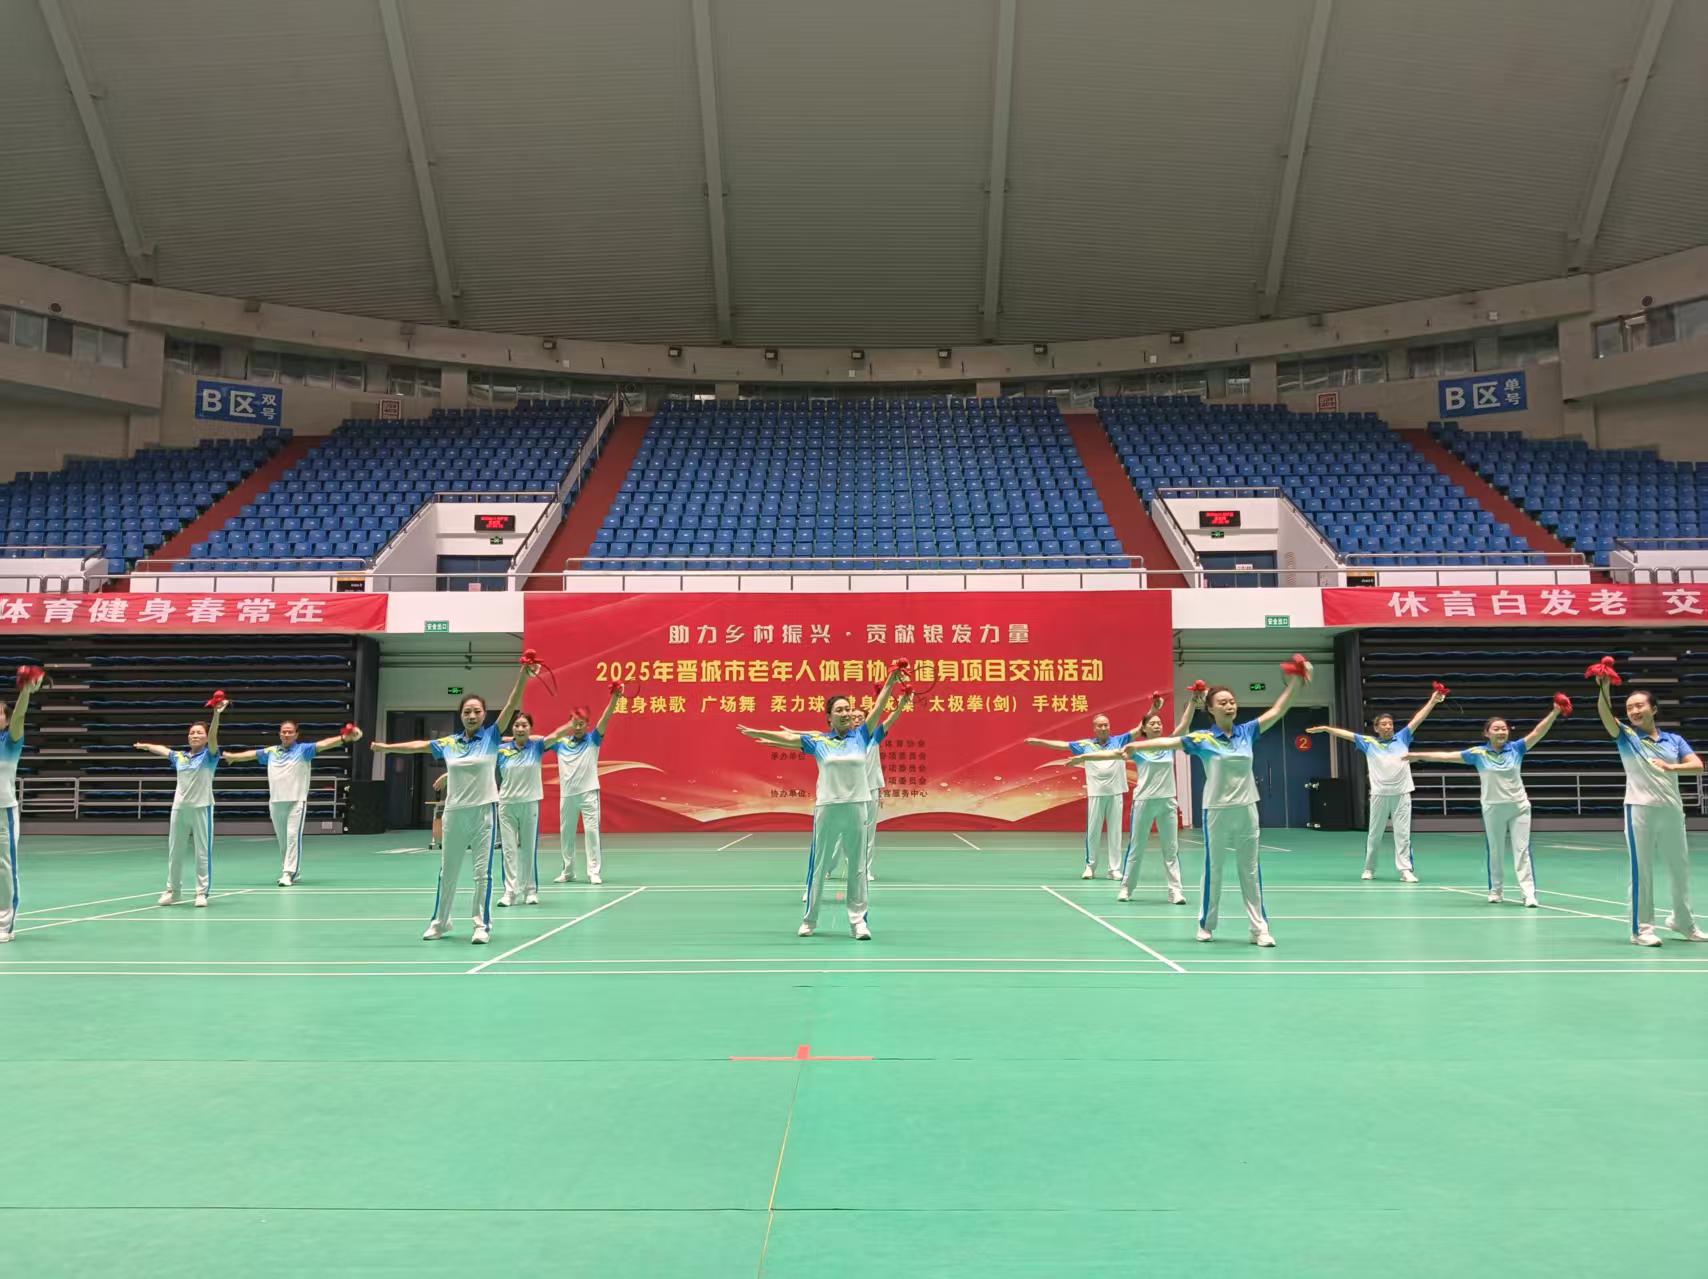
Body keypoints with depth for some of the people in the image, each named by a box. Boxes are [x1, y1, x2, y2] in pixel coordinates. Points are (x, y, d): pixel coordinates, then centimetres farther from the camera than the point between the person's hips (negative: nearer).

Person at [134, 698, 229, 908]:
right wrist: (146, 745, 46)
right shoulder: (179, 757, 12)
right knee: (174, 851, 11)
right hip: (179, 808, 5)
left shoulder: (209, 756, -2)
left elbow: (213, 736, -20)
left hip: (201, 807, -5)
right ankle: (173, 890, 24)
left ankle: (202, 892, 5)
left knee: (202, 852, -2)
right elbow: (163, 749, 33)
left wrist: (216, 714, -35)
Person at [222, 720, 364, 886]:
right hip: (275, 802, 5)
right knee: (282, 840, 11)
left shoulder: (303, 749, 0)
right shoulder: (271, 751, 14)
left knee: (293, 837, -12)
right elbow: (251, 754, 29)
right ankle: (293, 871, 23)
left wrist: (343, 738, -28)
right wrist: (231, 756, 42)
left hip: (296, 801, -5)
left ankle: (288, 873, -12)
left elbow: (323, 744, -13)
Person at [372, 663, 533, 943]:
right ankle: (440, 922, 29)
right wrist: (388, 747, 26)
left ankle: (482, 925, 8)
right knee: (447, 872, 14)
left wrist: (524, 677, -25)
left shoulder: (491, 736, -2)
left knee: (483, 872, 0)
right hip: (455, 813, 3)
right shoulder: (448, 743, 5)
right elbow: (418, 746, 20)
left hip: (484, 811, -3)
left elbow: (511, 706, -13)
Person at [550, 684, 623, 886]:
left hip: (588, 792, -3)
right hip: (566, 794, 3)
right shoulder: (561, 742, 9)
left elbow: (605, 719, -11)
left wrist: (615, 697, -25)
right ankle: (568, 871, 22)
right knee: (565, 833, 10)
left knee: (591, 830, -6)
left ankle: (594, 872, -2)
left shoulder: (593, 739, 1)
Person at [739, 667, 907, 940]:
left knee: (858, 868, 5)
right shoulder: (818, 741, 3)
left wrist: (891, 682, -5)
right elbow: (787, 737, 5)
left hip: (856, 808, 1)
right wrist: (755, 732, 6)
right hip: (827, 809, -1)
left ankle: (858, 920, 10)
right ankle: (809, 920, 16)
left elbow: (878, 708, 2)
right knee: (818, 866, 6)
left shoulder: (861, 736, 6)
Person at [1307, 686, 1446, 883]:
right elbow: (1346, 733, 5)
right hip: (1379, 794, 0)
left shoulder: (1402, 738, 9)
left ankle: (1405, 870, 1)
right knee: (1374, 834, 9)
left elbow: (1418, 719, 6)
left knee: (1403, 834, -1)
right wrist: (1325, 728, 0)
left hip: (1401, 794, 0)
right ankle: (1369, 868, 21)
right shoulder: (1368, 743, 6)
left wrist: (1432, 701, 1)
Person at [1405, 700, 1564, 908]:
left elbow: (1538, 733, -10)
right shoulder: (1478, 753, -4)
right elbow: (1447, 756, -4)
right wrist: (1417, 755, -8)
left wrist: (1555, 712, -23)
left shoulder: (1516, 748, -1)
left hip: (1519, 807, 0)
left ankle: (1528, 892, -2)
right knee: (1495, 851, 9)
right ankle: (1496, 890, 21)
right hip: (1493, 809, 0)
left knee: (1522, 849, -2)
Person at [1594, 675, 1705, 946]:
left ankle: (1683, 921, 35)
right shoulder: (1626, 735, 2)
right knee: (1641, 871, -1)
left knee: (1680, 868, 15)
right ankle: (1641, 928, 5)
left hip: (1672, 811, 3)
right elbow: (1605, 713, -16)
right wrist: (1604, 687, -31)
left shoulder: (1674, 740, 10)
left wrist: (1671, 767, -20)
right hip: (1640, 810, -3)